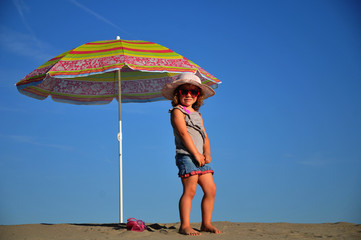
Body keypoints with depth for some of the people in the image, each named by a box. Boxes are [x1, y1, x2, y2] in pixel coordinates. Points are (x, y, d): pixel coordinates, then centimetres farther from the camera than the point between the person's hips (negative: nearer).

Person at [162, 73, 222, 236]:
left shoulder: (197, 115, 23)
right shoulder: (177, 111, -1)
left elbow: (204, 136, 19)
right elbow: (183, 133, -11)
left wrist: (207, 153, 1)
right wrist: (196, 153, -15)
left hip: (200, 157, 8)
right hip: (186, 155, -8)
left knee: (210, 189, 5)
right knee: (190, 190, -12)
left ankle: (206, 224, 14)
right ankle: (185, 225, -7)